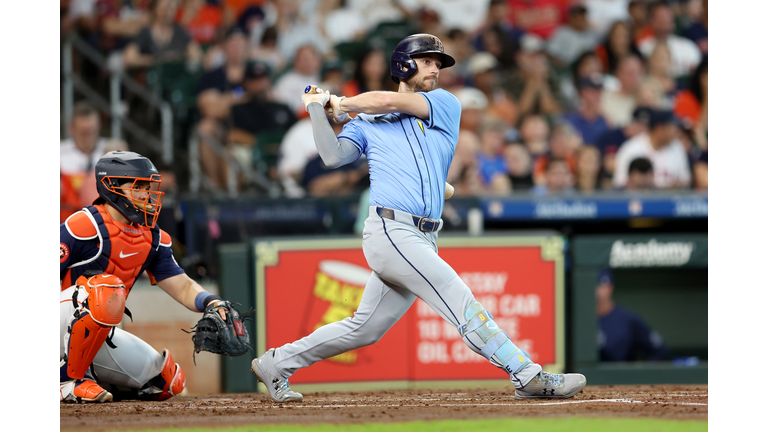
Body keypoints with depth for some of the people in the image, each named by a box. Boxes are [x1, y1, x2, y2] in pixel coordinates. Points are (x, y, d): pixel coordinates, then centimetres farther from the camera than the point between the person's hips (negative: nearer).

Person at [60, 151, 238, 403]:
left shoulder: (153, 238, 8)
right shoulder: (85, 226, -16)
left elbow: (182, 287, 10)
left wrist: (210, 302, -14)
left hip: (102, 337, 8)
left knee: (168, 382, 5)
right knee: (108, 290, -36)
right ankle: (69, 378, -22)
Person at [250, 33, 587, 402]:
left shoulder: (445, 105, 16)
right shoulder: (366, 122, 12)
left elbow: (389, 102, 2)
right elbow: (334, 156, -3)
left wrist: (340, 105, 13)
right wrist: (316, 108, 3)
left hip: (422, 241, 5)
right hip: (390, 230, -5)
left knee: (365, 328, 9)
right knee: (462, 302, -13)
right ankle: (529, 376, -17)